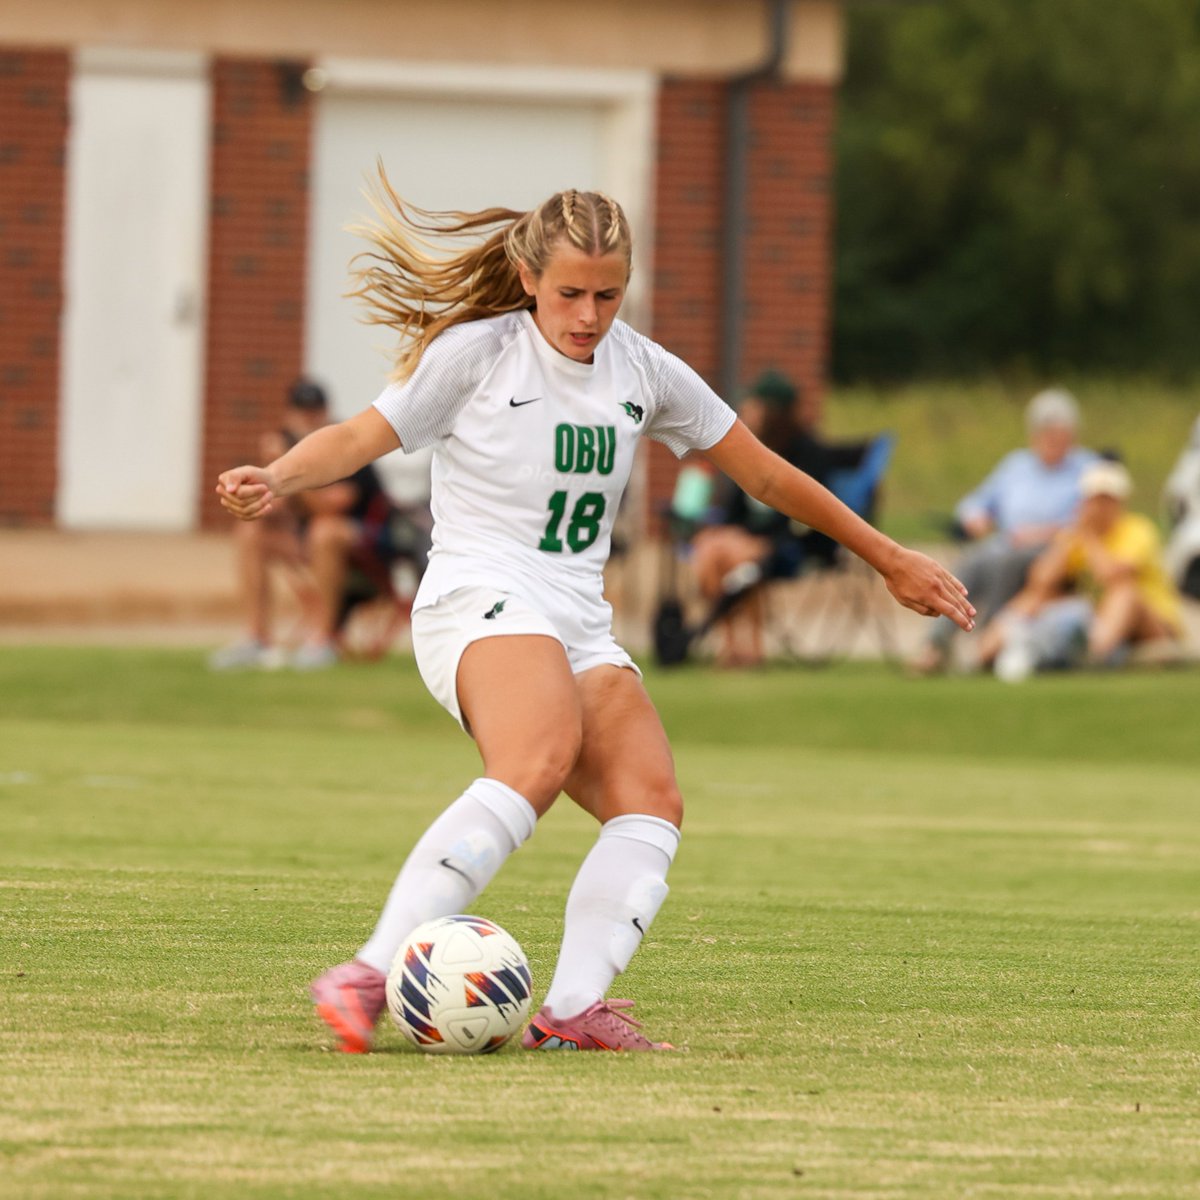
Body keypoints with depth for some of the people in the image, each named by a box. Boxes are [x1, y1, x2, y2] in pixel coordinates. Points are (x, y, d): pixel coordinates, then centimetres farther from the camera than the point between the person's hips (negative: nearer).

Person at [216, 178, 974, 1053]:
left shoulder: (645, 372, 14)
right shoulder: (476, 353, 1)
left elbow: (763, 473, 22)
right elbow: (360, 438, -1)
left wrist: (890, 560, 25)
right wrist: (277, 480, -23)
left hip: (580, 626, 7)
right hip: (481, 601, -7)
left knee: (651, 800, -18)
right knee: (542, 758, -35)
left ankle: (574, 1011, -29)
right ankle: (371, 976, -43)